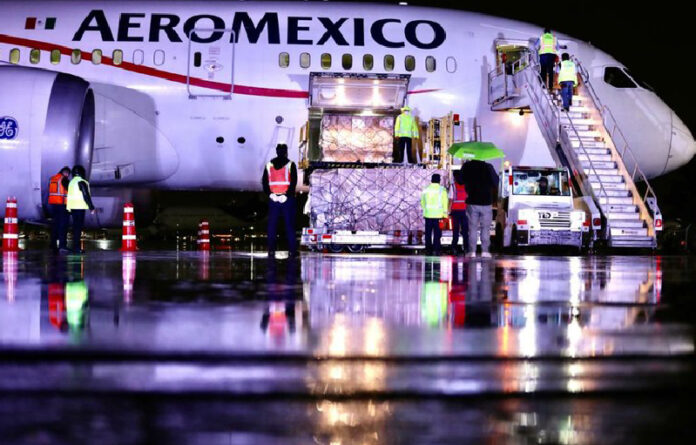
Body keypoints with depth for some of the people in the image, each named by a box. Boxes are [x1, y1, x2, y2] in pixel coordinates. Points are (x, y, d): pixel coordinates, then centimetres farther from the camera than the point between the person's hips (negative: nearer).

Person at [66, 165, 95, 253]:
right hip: (80, 207, -8)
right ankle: (76, 247, -12)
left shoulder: (71, 182, 16)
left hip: (72, 207, 8)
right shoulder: (81, 182, -10)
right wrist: (91, 207, -10)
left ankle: (75, 246, 14)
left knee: (75, 226, 12)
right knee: (79, 227, -8)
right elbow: (86, 196, -14)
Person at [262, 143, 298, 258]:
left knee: (272, 225, 6)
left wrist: (270, 194, -5)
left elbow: (264, 181, 1)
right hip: (288, 199, -2)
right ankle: (292, 250, 2)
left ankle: (271, 250, 2)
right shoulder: (290, 164, -3)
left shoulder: (269, 165, 7)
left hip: (273, 198, 2)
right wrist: (287, 195, -13)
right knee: (289, 225, 2)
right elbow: (293, 182, -12)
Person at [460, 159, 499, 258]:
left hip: (472, 203, 1)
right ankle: (485, 250, 3)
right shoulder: (488, 167, -8)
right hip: (486, 203, -1)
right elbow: (496, 183, -2)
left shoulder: (466, 166, -4)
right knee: (485, 228, 6)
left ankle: (472, 251, 2)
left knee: (472, 228, 6)